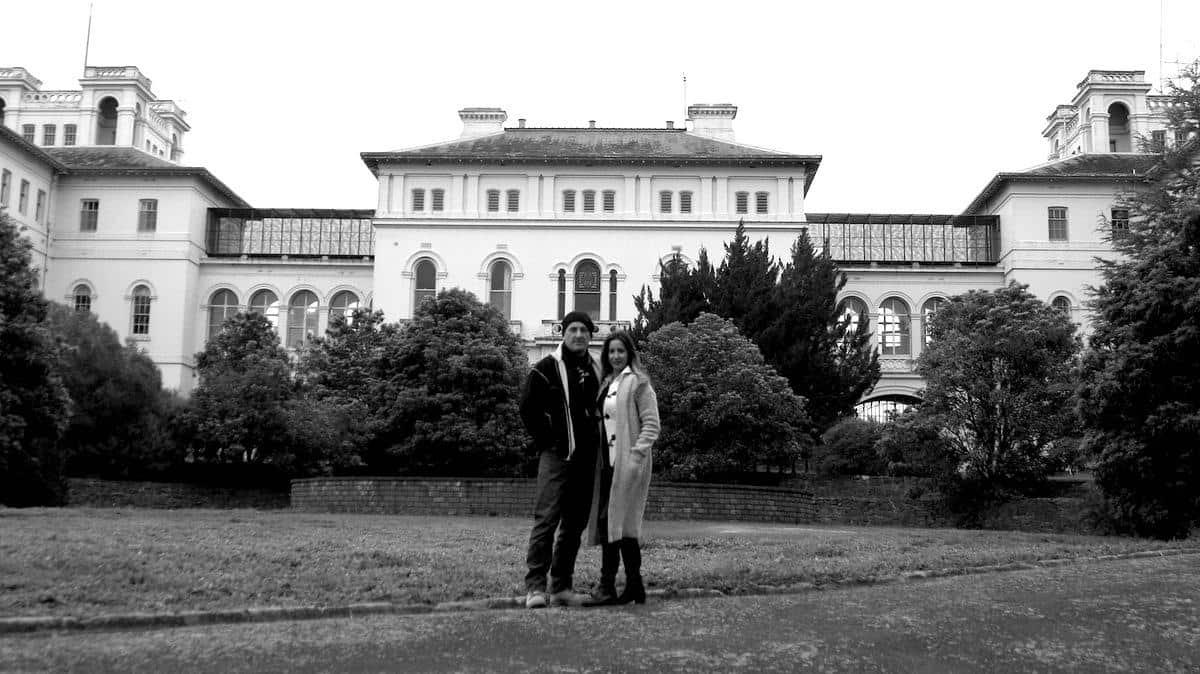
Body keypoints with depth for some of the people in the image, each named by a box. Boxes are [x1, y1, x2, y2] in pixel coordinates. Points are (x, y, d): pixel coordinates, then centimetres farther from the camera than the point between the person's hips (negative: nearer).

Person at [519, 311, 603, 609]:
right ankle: (535, 587, -10)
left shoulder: (595, 371, 13)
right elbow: (528, 408, -5)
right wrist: (547, 442, -8)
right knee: (546, 519, -12)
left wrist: (596, 443, 10)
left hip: (586, 458, 6)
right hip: (556, 456, -6)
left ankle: (562, 587, 15)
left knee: (575, 524, 8)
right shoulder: (546, 368, -4)